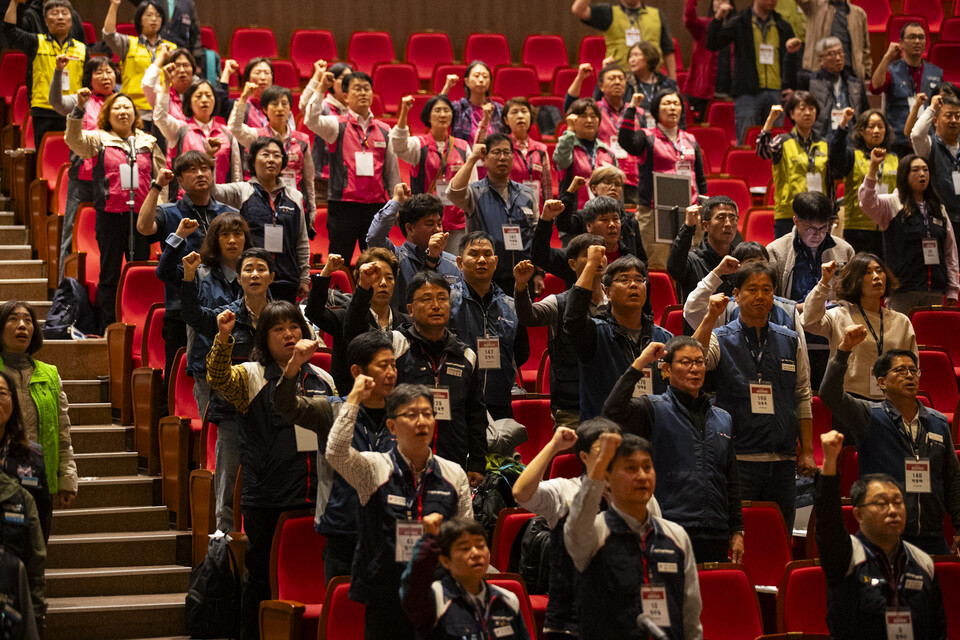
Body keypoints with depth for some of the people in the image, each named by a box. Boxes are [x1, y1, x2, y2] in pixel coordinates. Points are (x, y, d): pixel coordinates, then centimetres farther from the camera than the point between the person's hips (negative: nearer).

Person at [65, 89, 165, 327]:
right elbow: (74, 140, -13)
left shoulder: (148, 143, 14)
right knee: (110, 273, 3)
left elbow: (161, 177, 16)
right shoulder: (99, 140, 5)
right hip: (110, 215, -2)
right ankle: (109, 328, 6)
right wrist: (79, 108, -25)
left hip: (141, 215, 2)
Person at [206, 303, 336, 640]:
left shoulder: (323, 379, 15)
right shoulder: (251, 375, 1)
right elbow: (219, 378, -20)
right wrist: (223, 338, -35)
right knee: (261, 577, 3)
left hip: (315, 497, 4)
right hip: (266, 499, -4)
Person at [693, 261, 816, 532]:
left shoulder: (790, 341, 13)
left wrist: (807, 451, 9)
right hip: (739, 457, -4)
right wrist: (711, 317, -26)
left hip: (783, 461, 4)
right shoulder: (720, 339, 2)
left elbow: (803, 398, 15)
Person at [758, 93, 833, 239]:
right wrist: (770, 120, -28)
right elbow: (762, 150, -21)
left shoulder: (824, 145, 12)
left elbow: (830, 182, 16)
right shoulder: (783, 142, 1)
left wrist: (831, 215, 13)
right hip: (788, 215, -4)